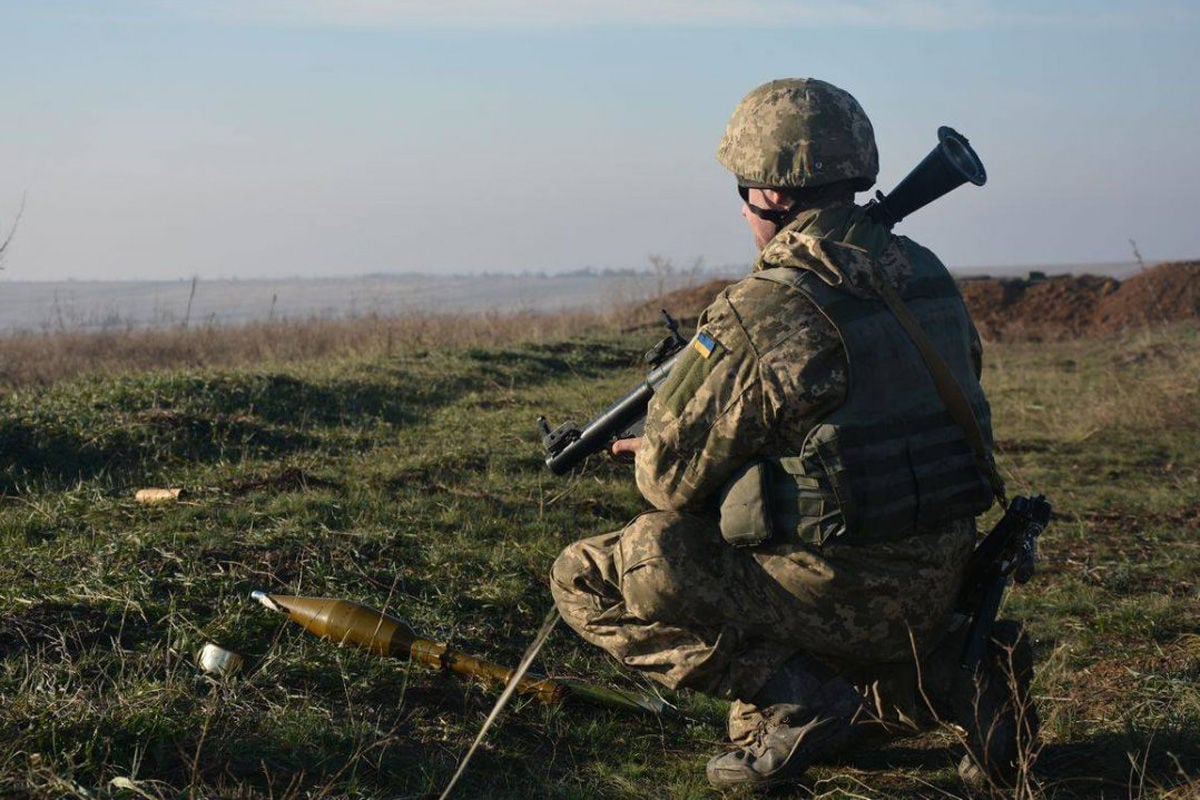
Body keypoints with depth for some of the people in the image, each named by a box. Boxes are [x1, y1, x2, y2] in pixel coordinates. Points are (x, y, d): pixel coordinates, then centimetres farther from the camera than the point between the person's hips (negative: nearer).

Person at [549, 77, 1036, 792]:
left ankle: (795, 703, -8)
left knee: (588, 580, 1)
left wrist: (653, 453, 13)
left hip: (837, 594, -8)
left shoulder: (761, 315, -19)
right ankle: (949, 673, 10)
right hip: (940, 586, 8)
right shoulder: (927, 274, 4)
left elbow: (672, 481, -11)